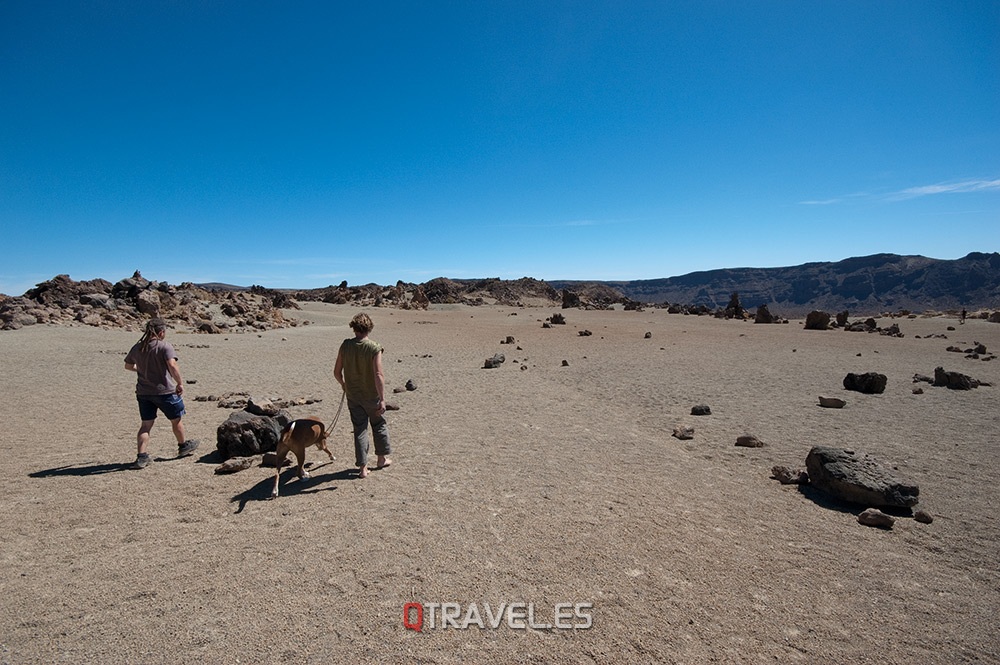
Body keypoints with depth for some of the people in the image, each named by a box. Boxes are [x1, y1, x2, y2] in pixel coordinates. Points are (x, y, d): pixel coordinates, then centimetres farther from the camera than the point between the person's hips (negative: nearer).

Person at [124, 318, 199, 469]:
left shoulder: (137, 347, 4)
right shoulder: (164, 346, -14)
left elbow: (128, 366, 17)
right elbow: (172, 365, -27)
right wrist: (180, 383, -18)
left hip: (143, 393, 5)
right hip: (165, 391, -5)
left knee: (146, 425, 9)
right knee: (176, 420, 16)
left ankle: (141, 457, -1)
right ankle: (183, 446, 34)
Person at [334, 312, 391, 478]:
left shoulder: (346, 345, -8)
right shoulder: (374, 348, -19)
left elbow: (337, 372, -3)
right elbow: (378, 375, -24)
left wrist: (343, 384, 17)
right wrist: (382, 399, -20)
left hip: (353, 396, 3)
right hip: (372, 396, -2)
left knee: (360, 429, 11)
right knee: (379, 425, 19)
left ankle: (362, 467, 14)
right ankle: (382, 459, 33)